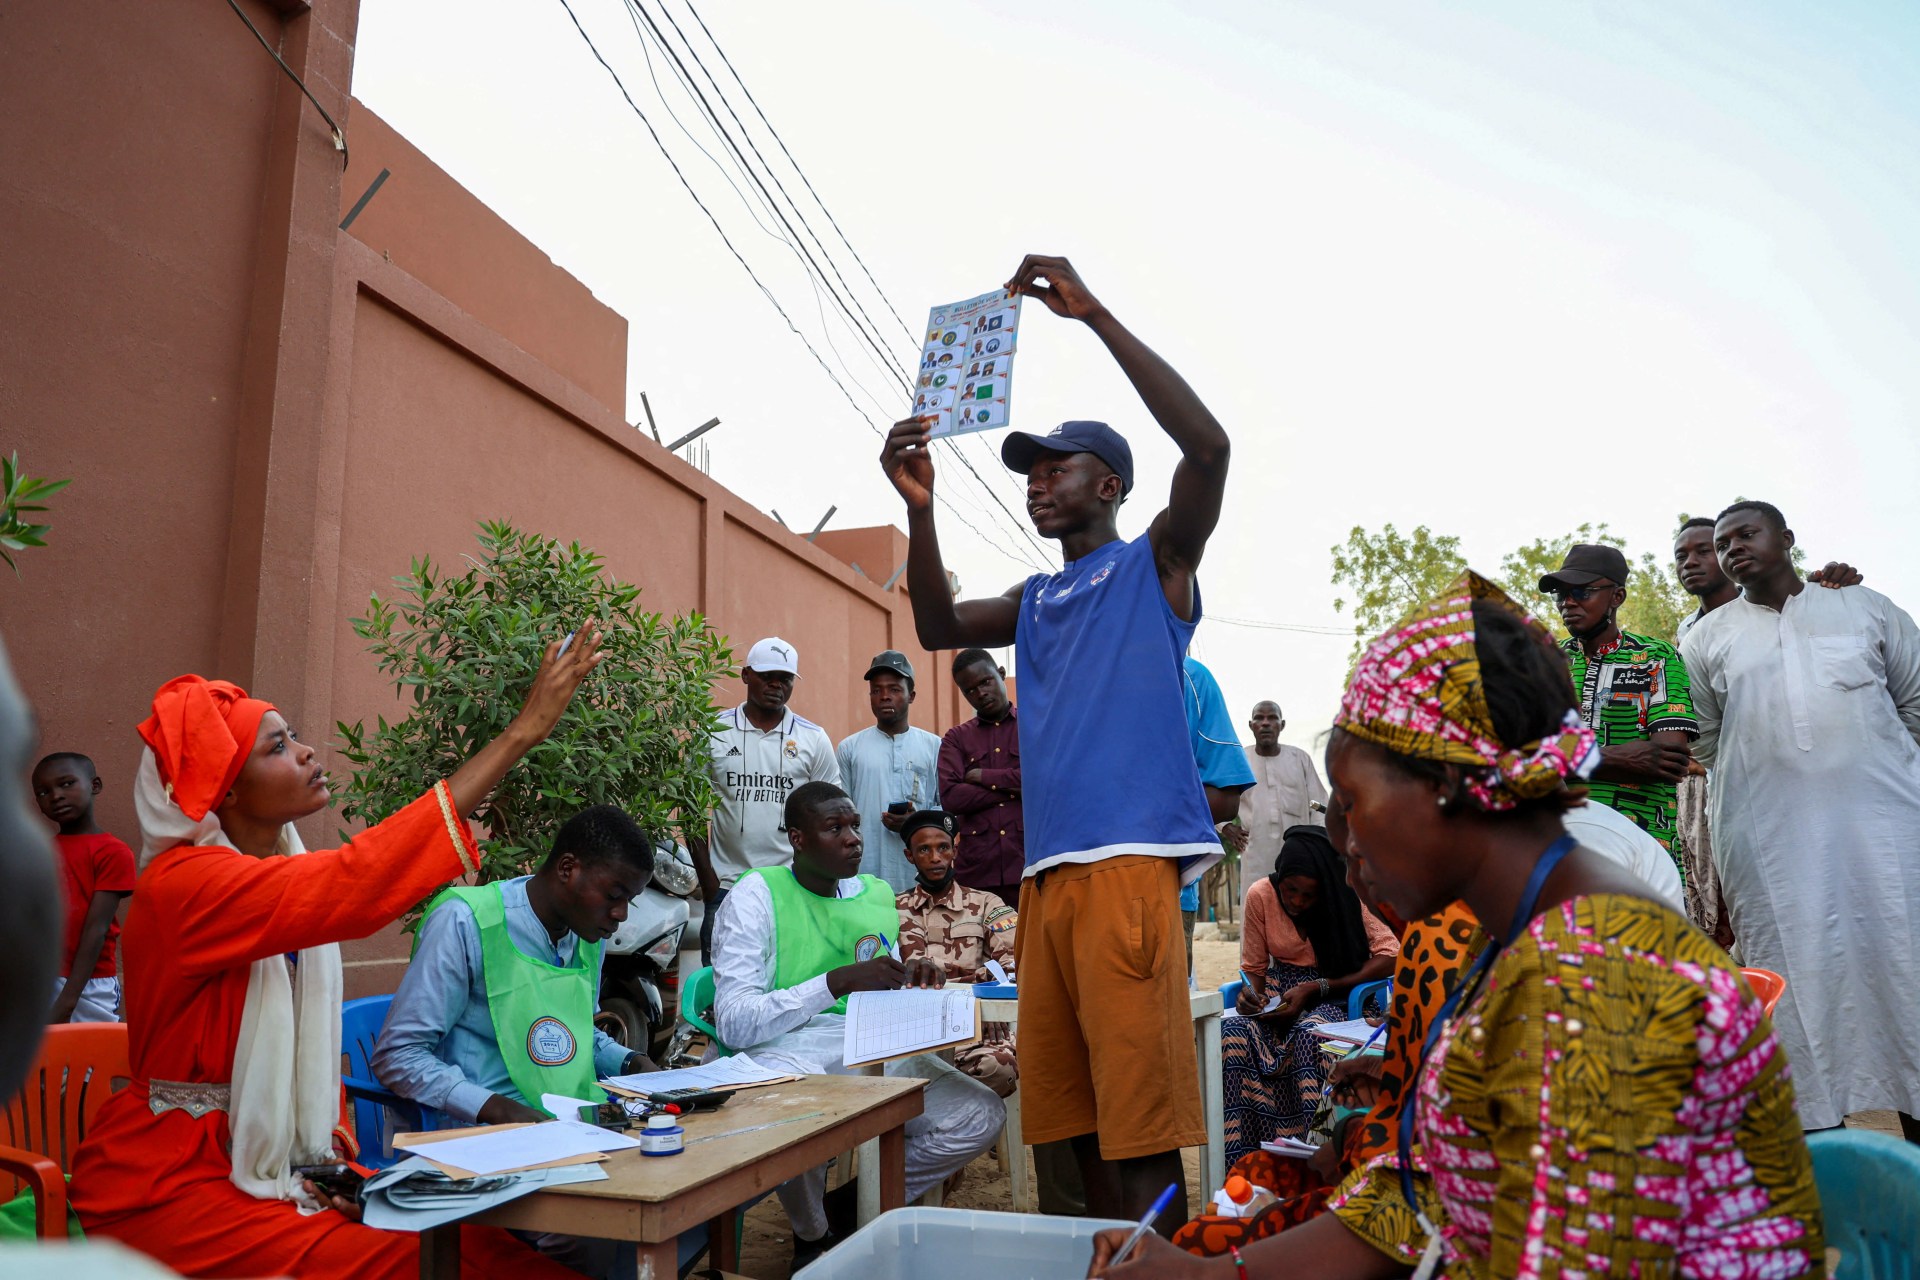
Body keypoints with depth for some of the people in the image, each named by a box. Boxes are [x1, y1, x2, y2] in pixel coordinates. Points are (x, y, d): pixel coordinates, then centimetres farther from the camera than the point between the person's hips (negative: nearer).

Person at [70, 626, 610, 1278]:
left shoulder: (285, 874, 6)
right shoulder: (185, 883, -20)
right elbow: (357, 883, -36)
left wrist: (329, 1154, -2)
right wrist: (522, 731, -38)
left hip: (269, 1164, 7)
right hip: (168, 1188, -7)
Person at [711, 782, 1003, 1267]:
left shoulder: (877, 894, 14)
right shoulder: (756, 895, -5)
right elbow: (733, 1023, -16)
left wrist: (913, 983, -1)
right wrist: (840, 980, -25)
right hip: (782, 1051, -5)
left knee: (982, 1114, -13)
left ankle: (848, 1209, 6)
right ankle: (812, 1239, -4)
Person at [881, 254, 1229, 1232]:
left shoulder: (1155, 565, 6)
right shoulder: (1036, 600, 23)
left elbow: (1207, 445, -10)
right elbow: (938, 628, 11)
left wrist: (1094, 314, -11)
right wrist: (920, 509, -2)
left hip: (1128, 865, -6)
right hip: (1046, 872, 6)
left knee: (1140, 1120, -7)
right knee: (1075, 1115, 9)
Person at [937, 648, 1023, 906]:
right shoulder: (956, 738, 15)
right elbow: (950, 798, -1)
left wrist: (984, 777, -2)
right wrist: (1011, 788, -5)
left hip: (1030, 865, -1)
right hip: (976, 870, 1)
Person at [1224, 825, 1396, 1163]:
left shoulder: (1347, 898, -9)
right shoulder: (1260, 895, -4)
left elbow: (1390, 955, -17)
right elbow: (1253, 967, 5)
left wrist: (1316, 989, -22)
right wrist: (1250, 993, -21)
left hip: (1332, 997, -2)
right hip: (1280, 992, 2)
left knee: (1311, 1034, -38)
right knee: (1234, 1031, -31)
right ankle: (1243, 1157, -24)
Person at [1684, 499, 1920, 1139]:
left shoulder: (1867, 608, 10)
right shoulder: (1707, 638, 10)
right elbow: (1704, 744, 14)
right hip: (1769, 843, 0)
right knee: (1799, 974, 4)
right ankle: (1820, 1134, 14)